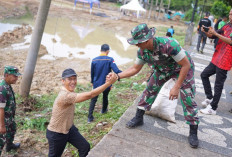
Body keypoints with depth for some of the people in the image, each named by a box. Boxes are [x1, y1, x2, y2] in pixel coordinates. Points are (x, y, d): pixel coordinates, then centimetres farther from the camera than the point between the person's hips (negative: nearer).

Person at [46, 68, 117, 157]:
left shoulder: (69, 92, -4)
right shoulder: (65, 95, -37)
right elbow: (89, 95, -42)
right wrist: (109, 83, -43)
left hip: (69, 128, 8)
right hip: (56, 134, -8)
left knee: (85, 147, 7)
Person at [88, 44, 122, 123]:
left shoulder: (94, 60, -6)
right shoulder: (110, 60, -16)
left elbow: (92, 73, 5)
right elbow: (116, 70, -26)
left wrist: (92, 82, 20)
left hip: (96, 84, 1)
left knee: (93, 100, 9)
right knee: (105, 97, 24)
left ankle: (90, 117, 4)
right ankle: (104, 110, 47)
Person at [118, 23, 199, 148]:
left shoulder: (169, 44, -41)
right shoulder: (142, 51, -21)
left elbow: (186, 65, -31)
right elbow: (135, 69, -6)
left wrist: (176, 87, -30)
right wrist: (118, 76, -20)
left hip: (183, 68, -5)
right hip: (163, 69, 6)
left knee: (188, 98, -9)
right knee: (149, 90, 2)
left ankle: (193, 132, 5)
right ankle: (138, 118, 19)